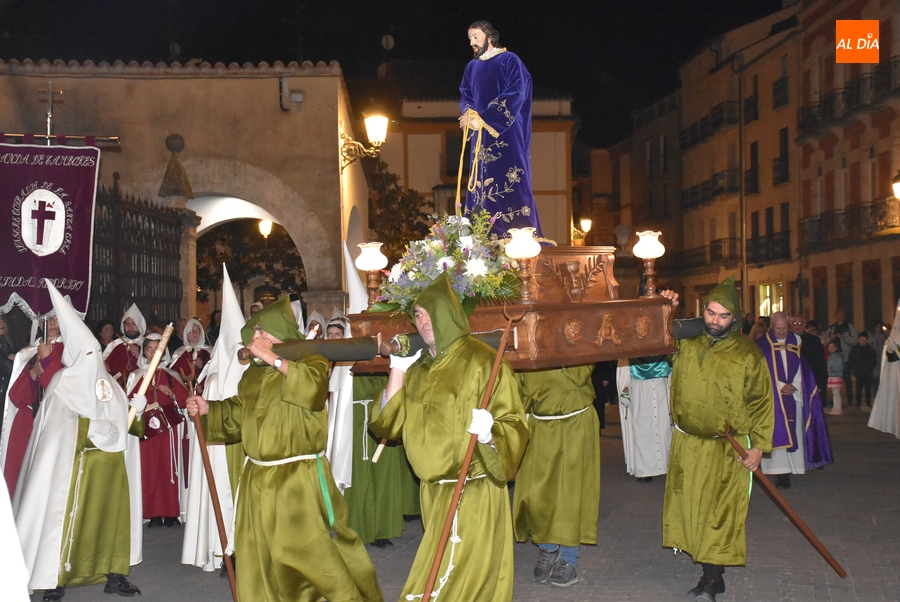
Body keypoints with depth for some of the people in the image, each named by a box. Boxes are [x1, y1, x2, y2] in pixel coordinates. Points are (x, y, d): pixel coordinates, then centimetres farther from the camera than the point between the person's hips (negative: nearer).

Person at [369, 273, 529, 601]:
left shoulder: (481, 360, -11)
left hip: (473, 492, -7)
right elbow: (389, 424, 6)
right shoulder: (419, 368, 9)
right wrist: (397, 372, 0)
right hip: (433, 491, 7)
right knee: (440, 574, 17)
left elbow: (513, 426, -12)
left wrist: (488, 433, -33)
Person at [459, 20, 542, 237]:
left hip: (507, 134, -6)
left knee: (511, 183, -11)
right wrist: (468, 112, -11)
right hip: (481, 136, 6)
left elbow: (516, 94, -12)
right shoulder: (472, 67, 17)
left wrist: (483, 118, -17)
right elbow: (465, 96, 15)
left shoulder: (509, 61, -2)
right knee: (482, 185, 1)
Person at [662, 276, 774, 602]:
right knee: (691, 506, 7)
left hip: (728, 448, -4)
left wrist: (758, 445, -5)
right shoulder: (686, 343, 3)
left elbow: (761, 402, -1)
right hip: (687, 443, 4)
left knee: (720, 512, -2)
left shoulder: (747, 353, -6)